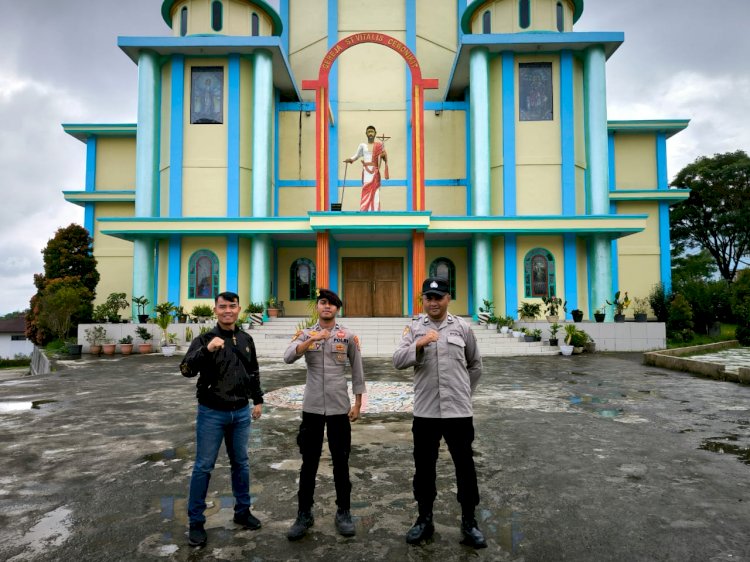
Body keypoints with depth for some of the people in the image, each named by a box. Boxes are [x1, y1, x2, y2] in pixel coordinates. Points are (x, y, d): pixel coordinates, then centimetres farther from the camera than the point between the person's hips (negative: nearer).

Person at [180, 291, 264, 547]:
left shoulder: (246, 340, 6)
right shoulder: (204, 339, -9)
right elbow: (186, 370, -22)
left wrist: (258, 400, 15)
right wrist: (207, 349, -37)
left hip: (241, 413, 4)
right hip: (212, 413, -4)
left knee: (241, 463, 14)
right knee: (203, 466, 4)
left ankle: (242, 511, 30)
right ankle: (196, 521, 17)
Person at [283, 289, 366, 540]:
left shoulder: (348, 336, 1)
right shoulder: (305, 334, 2)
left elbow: (357, 371, 5)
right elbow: (288, 358, -15)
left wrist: (357, 403, 2)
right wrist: (311, 339, -28)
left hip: (340, 407, 0)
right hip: (312, 407, 1)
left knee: (341, 462, 10)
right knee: (309, 463, 9)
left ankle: (343, 513, 24)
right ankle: (304, 514, 22)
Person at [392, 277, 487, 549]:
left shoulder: (462, 327, 3)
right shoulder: (414, 328, 1)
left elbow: (475, 365, 15)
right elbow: (398, 361, -12)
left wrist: (465, 392, 12)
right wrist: (419, 344, -26)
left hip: (459, 411, 0)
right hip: (425, 412, 0)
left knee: (465, 468, 8)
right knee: (424, 467, 12)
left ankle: (469, 523, 24)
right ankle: (424, 519, 29)